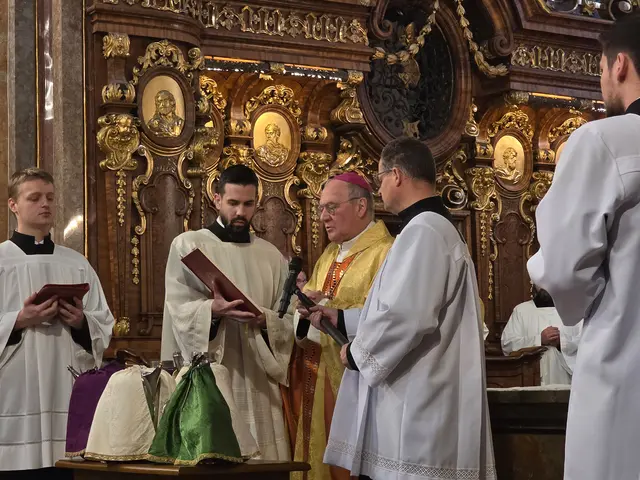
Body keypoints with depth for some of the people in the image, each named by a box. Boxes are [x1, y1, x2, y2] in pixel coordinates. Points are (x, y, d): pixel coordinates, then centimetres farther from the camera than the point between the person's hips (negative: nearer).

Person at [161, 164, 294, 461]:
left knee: (262, 458, 0)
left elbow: (289, 322, 7)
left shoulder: (272, 256, 14)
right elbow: (179, 310, -7)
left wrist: (264, 320, -14)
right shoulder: (188, 245, 4)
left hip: (257, 377, 3)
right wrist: (212, 311, -26)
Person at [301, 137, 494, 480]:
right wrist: (341, 319, 24)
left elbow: (406, 314, -25)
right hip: (420, 400, 10)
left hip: (416, 404, -10)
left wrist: (357, 352, -9)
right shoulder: (435, 228, 20)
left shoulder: (422, 230, -16)